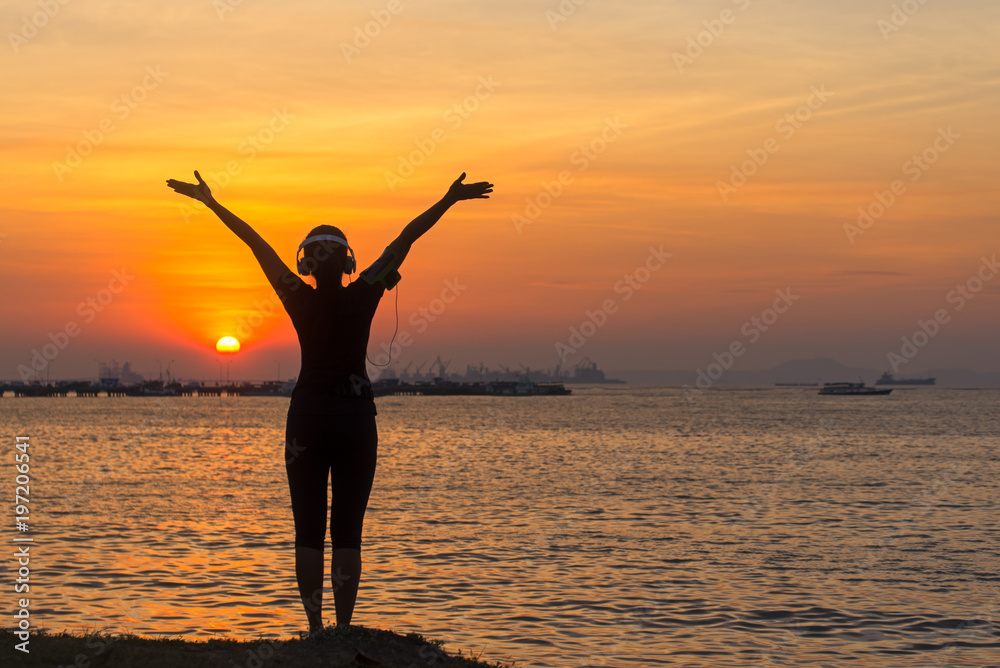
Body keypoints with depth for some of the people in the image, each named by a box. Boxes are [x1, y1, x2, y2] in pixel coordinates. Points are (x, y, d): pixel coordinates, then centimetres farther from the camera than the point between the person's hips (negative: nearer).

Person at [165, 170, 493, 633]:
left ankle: (315, 629, 0)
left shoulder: (300, 300, -7)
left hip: (307, 418, 0)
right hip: (355, 418, 0)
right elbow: (405, 239, -3)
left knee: (308, 532, 5)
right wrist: (449, 200, -1)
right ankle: (343, 629, -4)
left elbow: (255, 242, -3)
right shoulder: (362, 297, -7)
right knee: (347, 532, 1)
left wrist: (210, 202, 0)